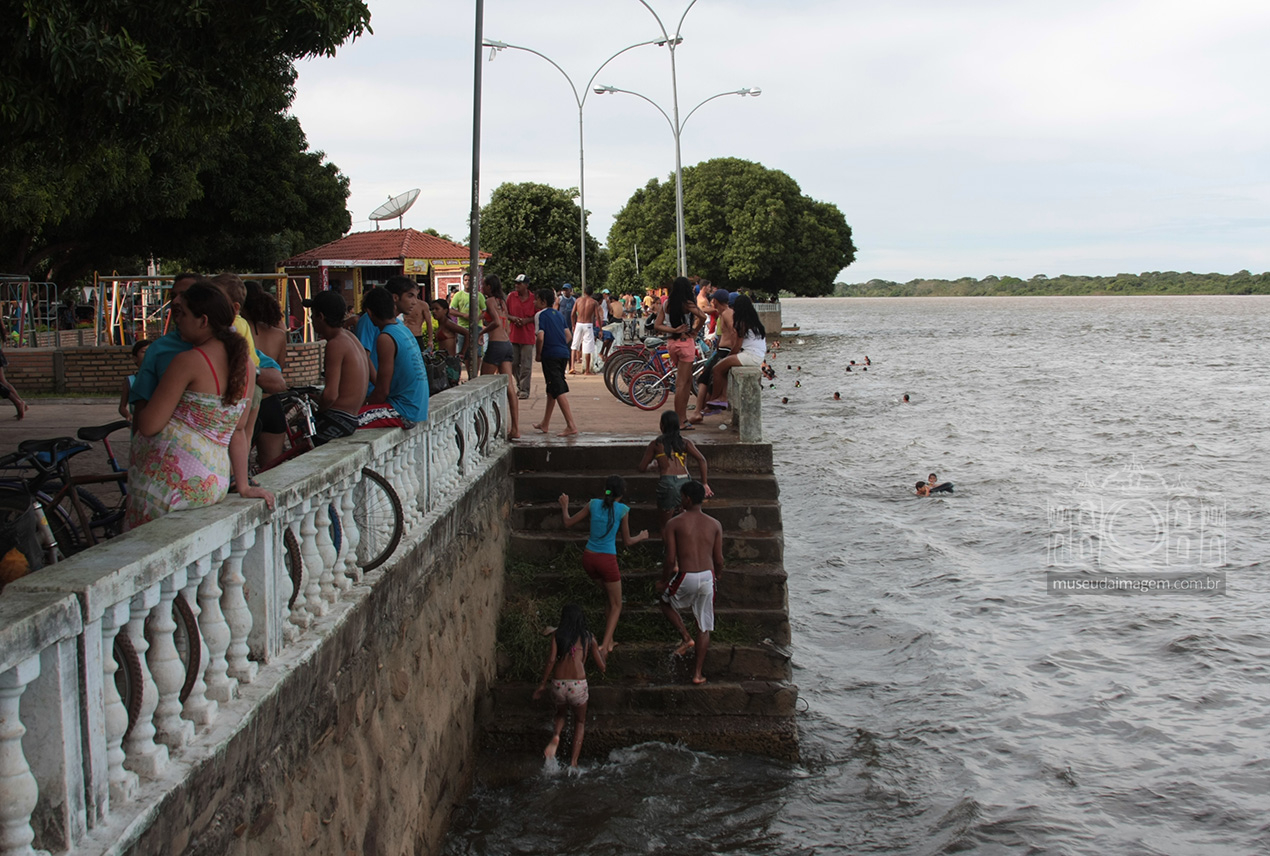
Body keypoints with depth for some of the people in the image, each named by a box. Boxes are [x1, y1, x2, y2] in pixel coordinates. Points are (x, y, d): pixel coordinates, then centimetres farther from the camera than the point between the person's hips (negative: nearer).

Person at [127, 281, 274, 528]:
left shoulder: (188, 362, -10)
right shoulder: (246, 365, 10)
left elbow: (149, 426, -10)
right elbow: (238, 430, 15)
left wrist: (138, 413, 12)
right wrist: (244, 486, 18)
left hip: (171, 475, -7)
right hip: (213, 486, 7)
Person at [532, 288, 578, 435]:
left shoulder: (540, 315, -5)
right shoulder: (559, 315, 17)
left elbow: (540, 337, -16)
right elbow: (568, 335, 18)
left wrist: (538, 355, -5)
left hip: (550, 356, -8)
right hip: (564, 353, 8)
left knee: (559, 390, -10)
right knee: (552, 389, 18)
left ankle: (571, 425, -18)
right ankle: (545, 424, 28)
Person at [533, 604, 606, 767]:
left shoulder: (557, 635, 5)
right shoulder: (588, 637, 7)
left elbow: (551, 660, -8)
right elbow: (602, 667, 9)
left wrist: (543, 684, -1)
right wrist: (602, 654, 30)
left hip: (558, 685, 1)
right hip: (578, 686, -1)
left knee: (561, 713, 31)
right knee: (580, 721, 24)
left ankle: (556, 737, -1)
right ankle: (574, 762, 11)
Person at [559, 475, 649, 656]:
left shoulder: (593, 504, 2)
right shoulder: (623, 509, -6)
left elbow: (568, 523, 7)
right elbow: (627, 542, 2)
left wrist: (564, 506, 25)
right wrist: (641, 537, 22)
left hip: (588, 558, 5)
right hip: (607, 560, -5)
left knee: (611, 595, 27)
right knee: (616, 605, 10)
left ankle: (609, 640, 28)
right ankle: (604, 645, -8)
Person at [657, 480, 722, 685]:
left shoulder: (674, 524, -4)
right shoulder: (715, 525, 6)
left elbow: (670, 560, -8)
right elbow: (719, 560, 6)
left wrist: (664, 581, 8)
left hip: (686, 578, -3)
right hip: (708, 576, 3)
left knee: (665, 601, 28)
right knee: (704, 627, 14)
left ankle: (686, 637, 12)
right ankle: (698, 673, 16)